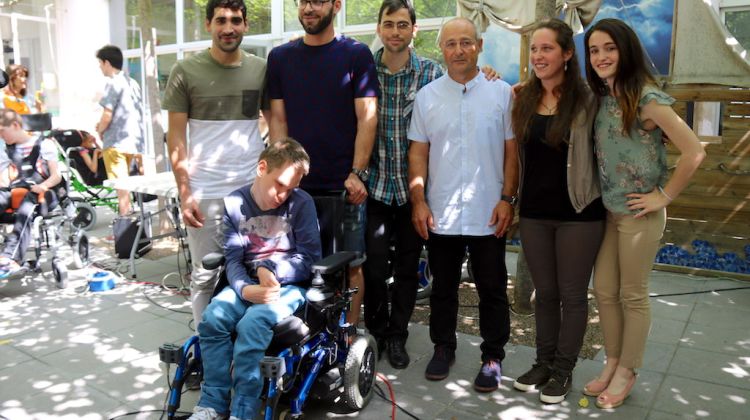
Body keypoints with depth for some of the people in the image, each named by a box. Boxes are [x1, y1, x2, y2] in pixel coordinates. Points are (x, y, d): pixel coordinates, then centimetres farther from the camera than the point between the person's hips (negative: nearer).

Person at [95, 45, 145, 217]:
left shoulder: (113, 83, -11)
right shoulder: (132, 83, 13)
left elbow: (107, 115, -16)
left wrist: (100, 131, 2)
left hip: (116, 142, -8)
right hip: (133, 140, 8)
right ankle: (128, 215, 24)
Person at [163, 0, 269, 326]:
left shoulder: (261, 69, 6)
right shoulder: (186, 71, 0)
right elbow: (176, 137, 0)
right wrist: (184, 194, -8)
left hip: (252, 190, 2)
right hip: (204, 193, -1)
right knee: (205, 276, 7)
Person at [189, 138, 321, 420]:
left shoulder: (301, 203, -5)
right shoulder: (235, 204, 2)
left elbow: (310, 259, -6)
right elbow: (232, 259, -3)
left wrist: (270, 269, -18)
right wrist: (245, 288, -23)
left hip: (289, 285, -3)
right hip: (248, 284, 3)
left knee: (251, 324, -30)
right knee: (212, 319, -23)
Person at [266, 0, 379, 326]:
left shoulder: (356, 55, 2)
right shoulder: (280, 57, 11)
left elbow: (367, 118, -3)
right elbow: (278, 119, 9)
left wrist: (357, 173, -11)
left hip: (345, 185, -2)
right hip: (296, 185, 3)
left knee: (350, 265, 4)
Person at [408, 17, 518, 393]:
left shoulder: (501, 93, 0)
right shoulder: (427, 96, 4)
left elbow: (512, 151, 1)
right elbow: (418, 153, 5)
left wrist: (507, 198, -6)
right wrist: (418, 200, -2)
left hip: (488, 214, -1)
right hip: (440, 214, 2)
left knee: (492, 290, 9)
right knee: (443, 287, 15)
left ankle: (493, 357, 24)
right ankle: (443, 348, 32)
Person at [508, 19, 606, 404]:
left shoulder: (587, 101, -9)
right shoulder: (522, 100, 5)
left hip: (578, 212, -4)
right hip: (533, 212, 4)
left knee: (572, 296, 9)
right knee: (544, 293, 15)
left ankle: (563, 370, 25)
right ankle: (543, 363, 31)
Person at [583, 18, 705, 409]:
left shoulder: (646, 99, -16)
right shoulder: (601, 98, 5)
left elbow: (694, 152, -20)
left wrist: (664, 196, -14)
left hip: (639, 213, -7)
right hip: (607, 211, 7)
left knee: (632, 296, 8)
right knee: (603, 290, 13)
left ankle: (626, 372, 25)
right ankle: (611, 363, 31)